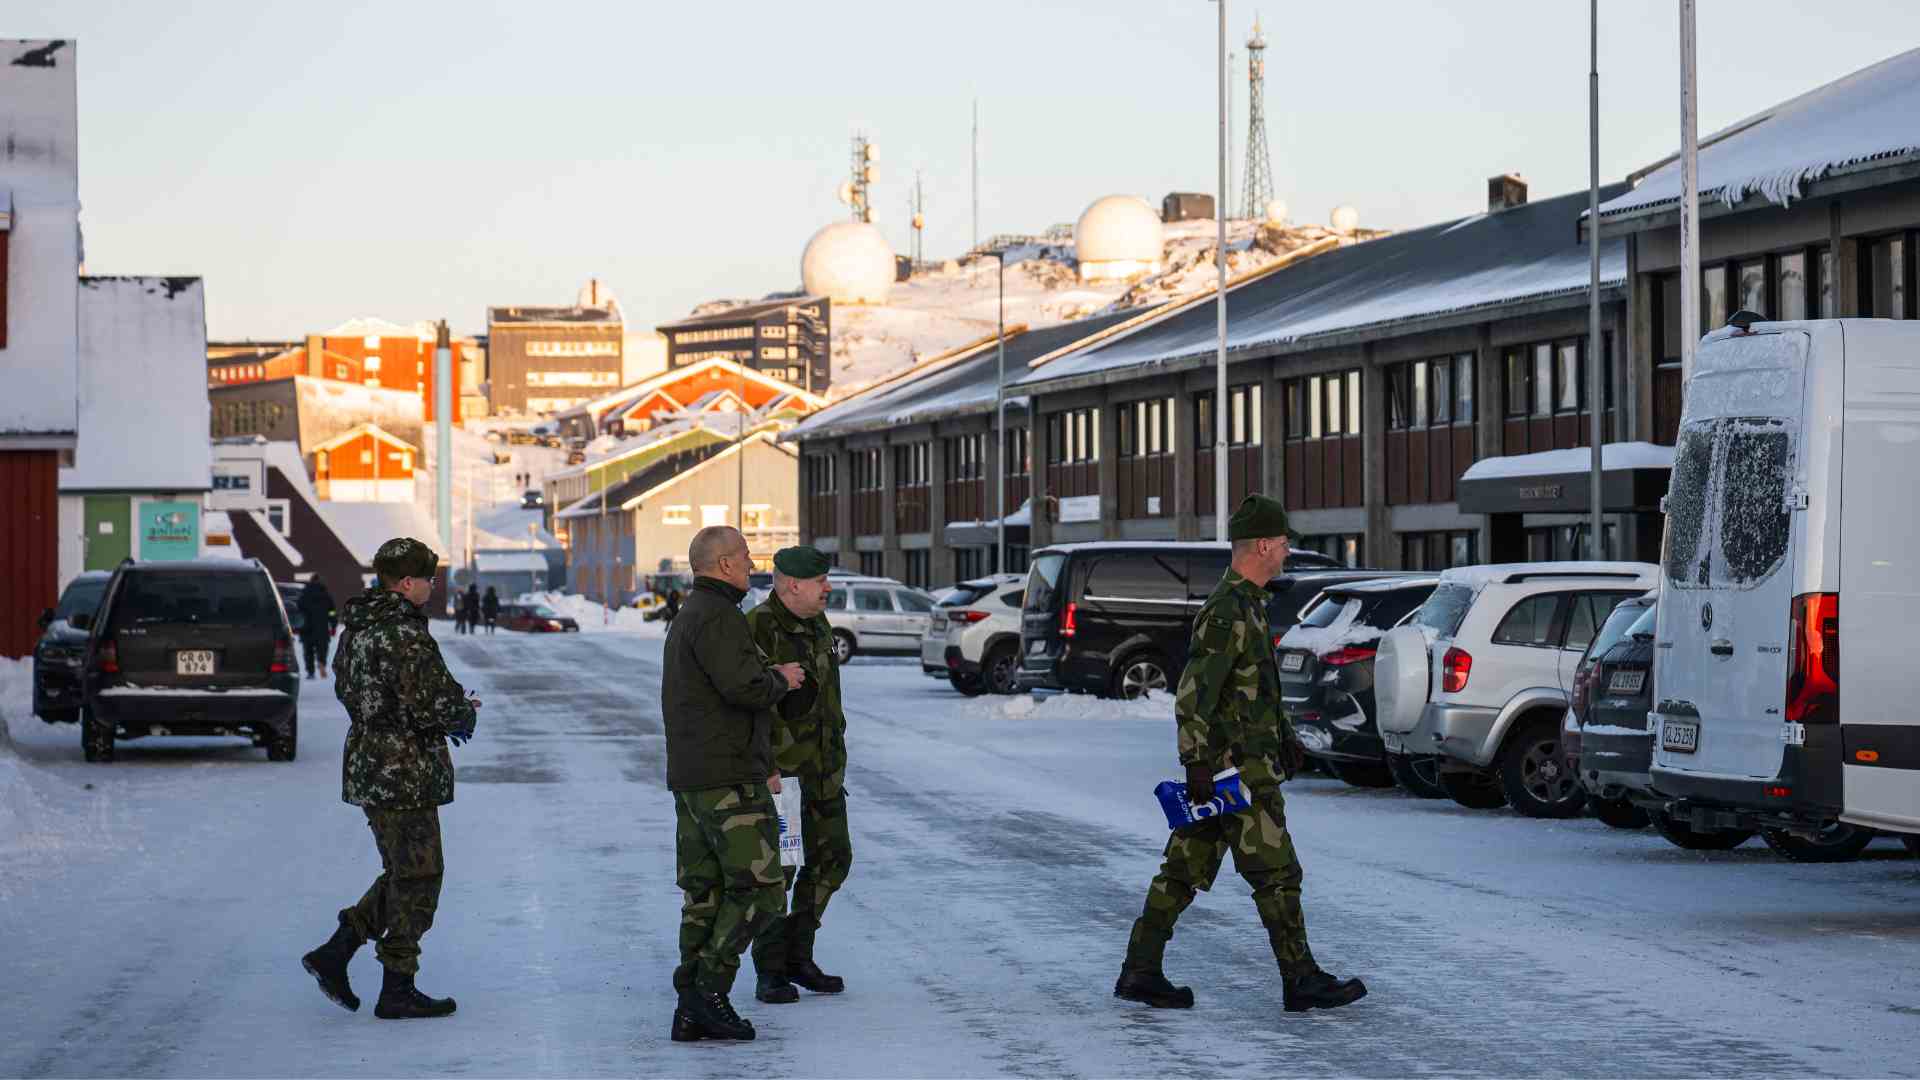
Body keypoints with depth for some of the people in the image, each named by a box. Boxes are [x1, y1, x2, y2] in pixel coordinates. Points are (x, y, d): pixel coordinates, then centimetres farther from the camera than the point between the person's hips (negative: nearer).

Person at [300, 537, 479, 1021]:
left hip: (367, 765, 9)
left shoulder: (357, 629, 10)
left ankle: (333, 954, 14)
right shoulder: (404, 635, -20)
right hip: (404, 772, -9)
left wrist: (446, 716, 15)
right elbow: (433, 705, -24)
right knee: (417, 878, 1)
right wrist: (465, 712, 0)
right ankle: (397, 991, 5)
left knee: (402, 873, 19)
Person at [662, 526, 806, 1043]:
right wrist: (781, 679, -5)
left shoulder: (686, 618, 21)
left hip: (689, 778, 10)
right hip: (728, 780, -10)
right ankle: (709, 987, -10)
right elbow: (743, 688, -24)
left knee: (704, 894, 9)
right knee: (759, 889, -7)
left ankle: (692, 1010, 7)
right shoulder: (717, 616, -13)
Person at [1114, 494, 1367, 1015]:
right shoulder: (1226, 613, -18)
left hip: (1223, 765, 10)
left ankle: (1140, 972, 9)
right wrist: (1196, 767, -25)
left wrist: (1285, 735, 27)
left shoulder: (1248, 605, 15)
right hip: (1238, 770, -10)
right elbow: (1193, 696, -22)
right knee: (1276, 874, -3)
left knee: (1185, 871, 9)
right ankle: (1302, 982, 2)